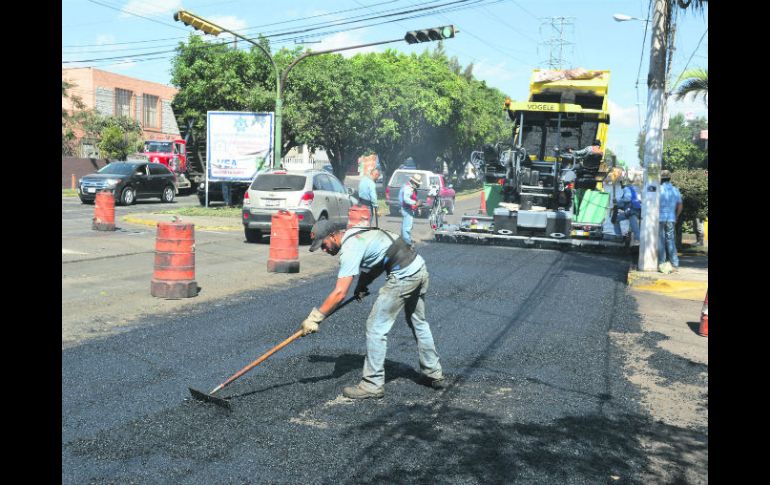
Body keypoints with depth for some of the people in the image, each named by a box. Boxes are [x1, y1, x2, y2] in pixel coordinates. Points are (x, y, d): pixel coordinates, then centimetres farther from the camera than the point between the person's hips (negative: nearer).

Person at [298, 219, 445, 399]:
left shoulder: (350, 249, -17)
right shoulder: (354, 232, 12)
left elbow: (339, 293, -22)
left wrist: (314, 318, -18)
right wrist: (362, 285, 8)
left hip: (403, 275, -10)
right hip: (420, 268, 10)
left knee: (376, 327, -3)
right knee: (418, 323, 23)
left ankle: (373, 384, 3)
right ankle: (434, 374, 36)